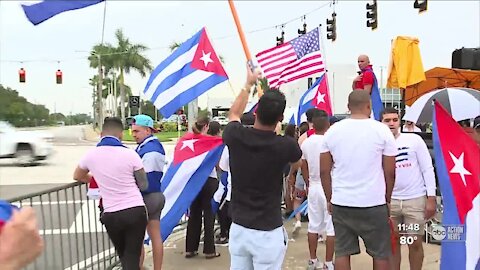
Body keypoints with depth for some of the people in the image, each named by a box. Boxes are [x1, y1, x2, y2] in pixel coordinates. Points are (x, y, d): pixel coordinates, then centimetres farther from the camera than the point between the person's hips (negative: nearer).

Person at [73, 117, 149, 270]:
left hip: (111, 215, 3)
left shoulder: (91, 155, 0)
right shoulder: (130, 154, -9)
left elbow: (77, 176, 21)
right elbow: (143, 185, 2)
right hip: (136, 211, -2)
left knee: (123, 255, 23)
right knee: (132, 256, 6)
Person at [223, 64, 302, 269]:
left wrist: (248, 84, 28)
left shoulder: (235, 136, -9)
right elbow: (299, 154, 10)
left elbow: (233, 114, 17)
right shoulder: (284, 146, -16)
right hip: (268, 232, -4)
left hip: (238, 227, 4)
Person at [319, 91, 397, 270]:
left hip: (340, 203, 3)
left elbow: (324, 171, 4)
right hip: (373, 204, -2)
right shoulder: (381, 130, -4)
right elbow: (389, 172, -3)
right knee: (381, 253, 11)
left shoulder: (333, 131, 2)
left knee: (342, 252, 9)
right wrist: (387, 199, 10)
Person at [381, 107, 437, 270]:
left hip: (415, 199, -2)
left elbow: (427, 169, -3)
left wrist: (431, 198, -7)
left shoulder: (414, 139, -4)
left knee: (415, 244, 6)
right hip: (390, 201, 2)